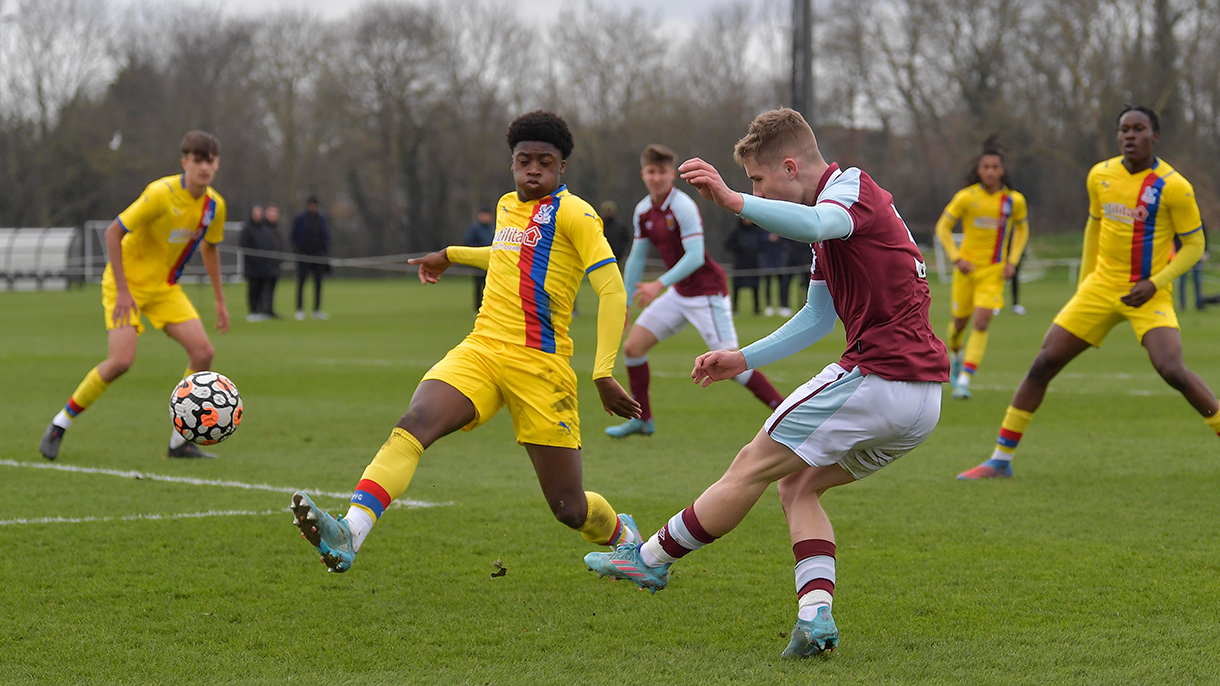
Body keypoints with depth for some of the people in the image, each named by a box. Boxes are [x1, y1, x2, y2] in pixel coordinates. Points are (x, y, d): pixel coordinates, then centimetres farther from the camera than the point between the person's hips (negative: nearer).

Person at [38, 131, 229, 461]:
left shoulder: (214, 205, -3)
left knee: (203, 352, -11)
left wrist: (220, 300, 18)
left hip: (165, 287, 6)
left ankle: (179, 442, 0)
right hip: (127, 282, -6)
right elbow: (113, 233, -19)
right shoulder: (162, 193, -23)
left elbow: (209, 247, 17)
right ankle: (60, 424, -2)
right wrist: (122, 290, -22)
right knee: (121, 360, -22)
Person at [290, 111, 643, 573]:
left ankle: (622, 537, 37)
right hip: (481, 349, 5)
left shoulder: (572, 214, -4)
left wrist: (603, 374, -19)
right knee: (414, 423, -26)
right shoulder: (506, 207, 17)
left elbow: (612, 291, -11)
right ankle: (350, 533, -42)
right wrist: (451, 255, 51)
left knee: (568, 506, 1)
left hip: (539, 363, -5)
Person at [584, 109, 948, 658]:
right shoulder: (832, 204, 23)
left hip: (875, 376, -10)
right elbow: (818, 318, 27)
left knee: (754, 467, 3)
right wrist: (746, 359, 24)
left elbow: (818, 224, -35)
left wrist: (735, 202, -46)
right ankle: (816, 615, -1)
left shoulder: (851, 186, -8)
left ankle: (651, 557, 16)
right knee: (799, 485, 16)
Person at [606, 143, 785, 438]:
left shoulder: (683, 206, -19)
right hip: (679, 293, 8)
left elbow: (695, 257, -26)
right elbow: (636, 258, 15)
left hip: (707, 291, -8)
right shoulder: (643, 212, 5)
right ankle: (642, 419, 18)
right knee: (633, 346, 4)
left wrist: (660, 284, -33)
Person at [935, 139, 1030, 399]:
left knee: (982, 323, -15)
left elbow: (1021, 229, 14)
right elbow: (943, 228, -1)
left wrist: (1012, 261, 2)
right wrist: (956, 258, -11)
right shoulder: (966, 197, -10)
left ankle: (964, 380, -15)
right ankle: (955, 354, 47)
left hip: (994, 271, 0)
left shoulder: (1014, 200, -4)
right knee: (960, 321, 11)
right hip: (967, 268, 0)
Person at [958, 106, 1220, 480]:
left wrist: (1154, 283, -17)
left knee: (1172, 370, -26)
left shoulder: (1173, 186, -12)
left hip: (1148, 295, -4)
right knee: (1043, 363, -1)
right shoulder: (1100, 175, 3)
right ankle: (1000, 460, 8)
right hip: (1101, 287, 4)